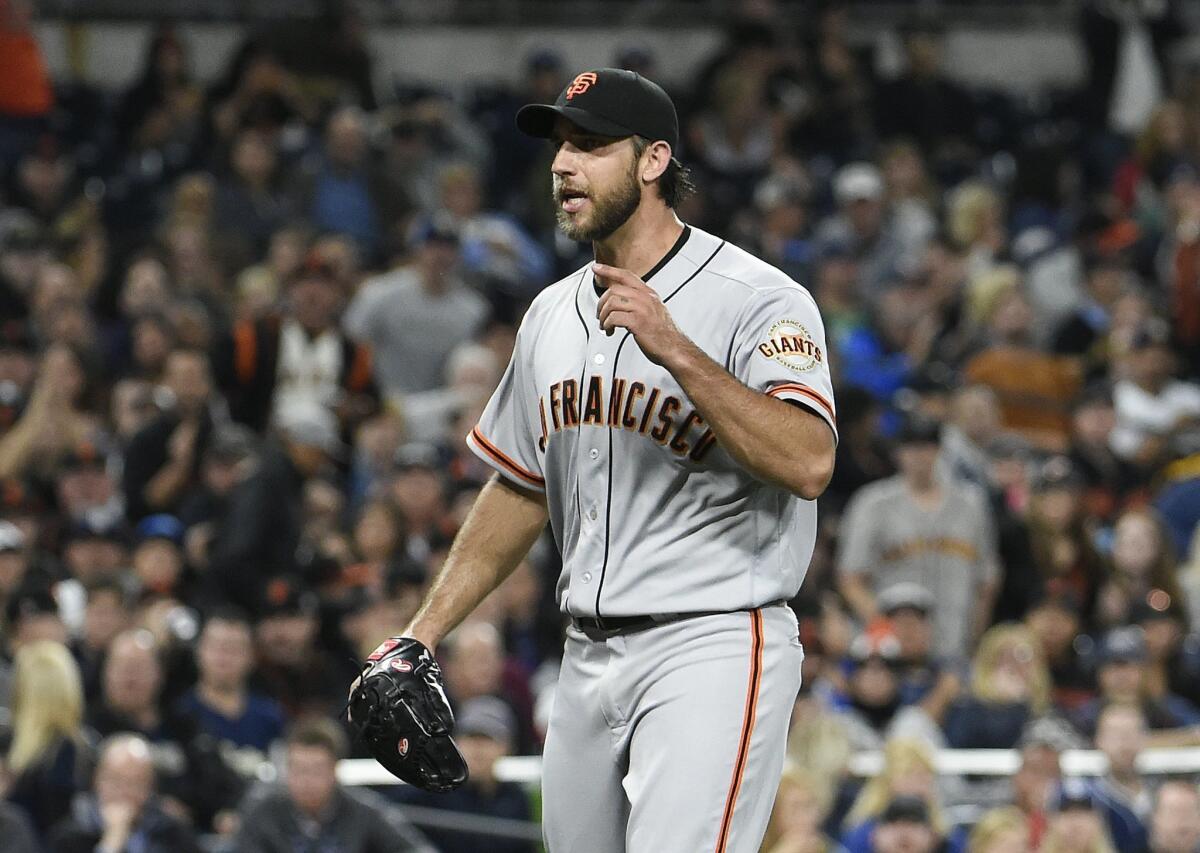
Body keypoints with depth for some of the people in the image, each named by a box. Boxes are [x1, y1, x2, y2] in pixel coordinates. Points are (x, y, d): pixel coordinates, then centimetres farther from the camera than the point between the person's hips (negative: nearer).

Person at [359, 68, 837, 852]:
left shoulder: (759, 302, -10)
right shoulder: (554, 315, 14)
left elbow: (808, 464, -25)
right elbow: (521, 491, 24)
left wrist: (675, 350, -30)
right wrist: (422, 634, 20)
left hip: (713, 647, -7)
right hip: (587, 660, 8)